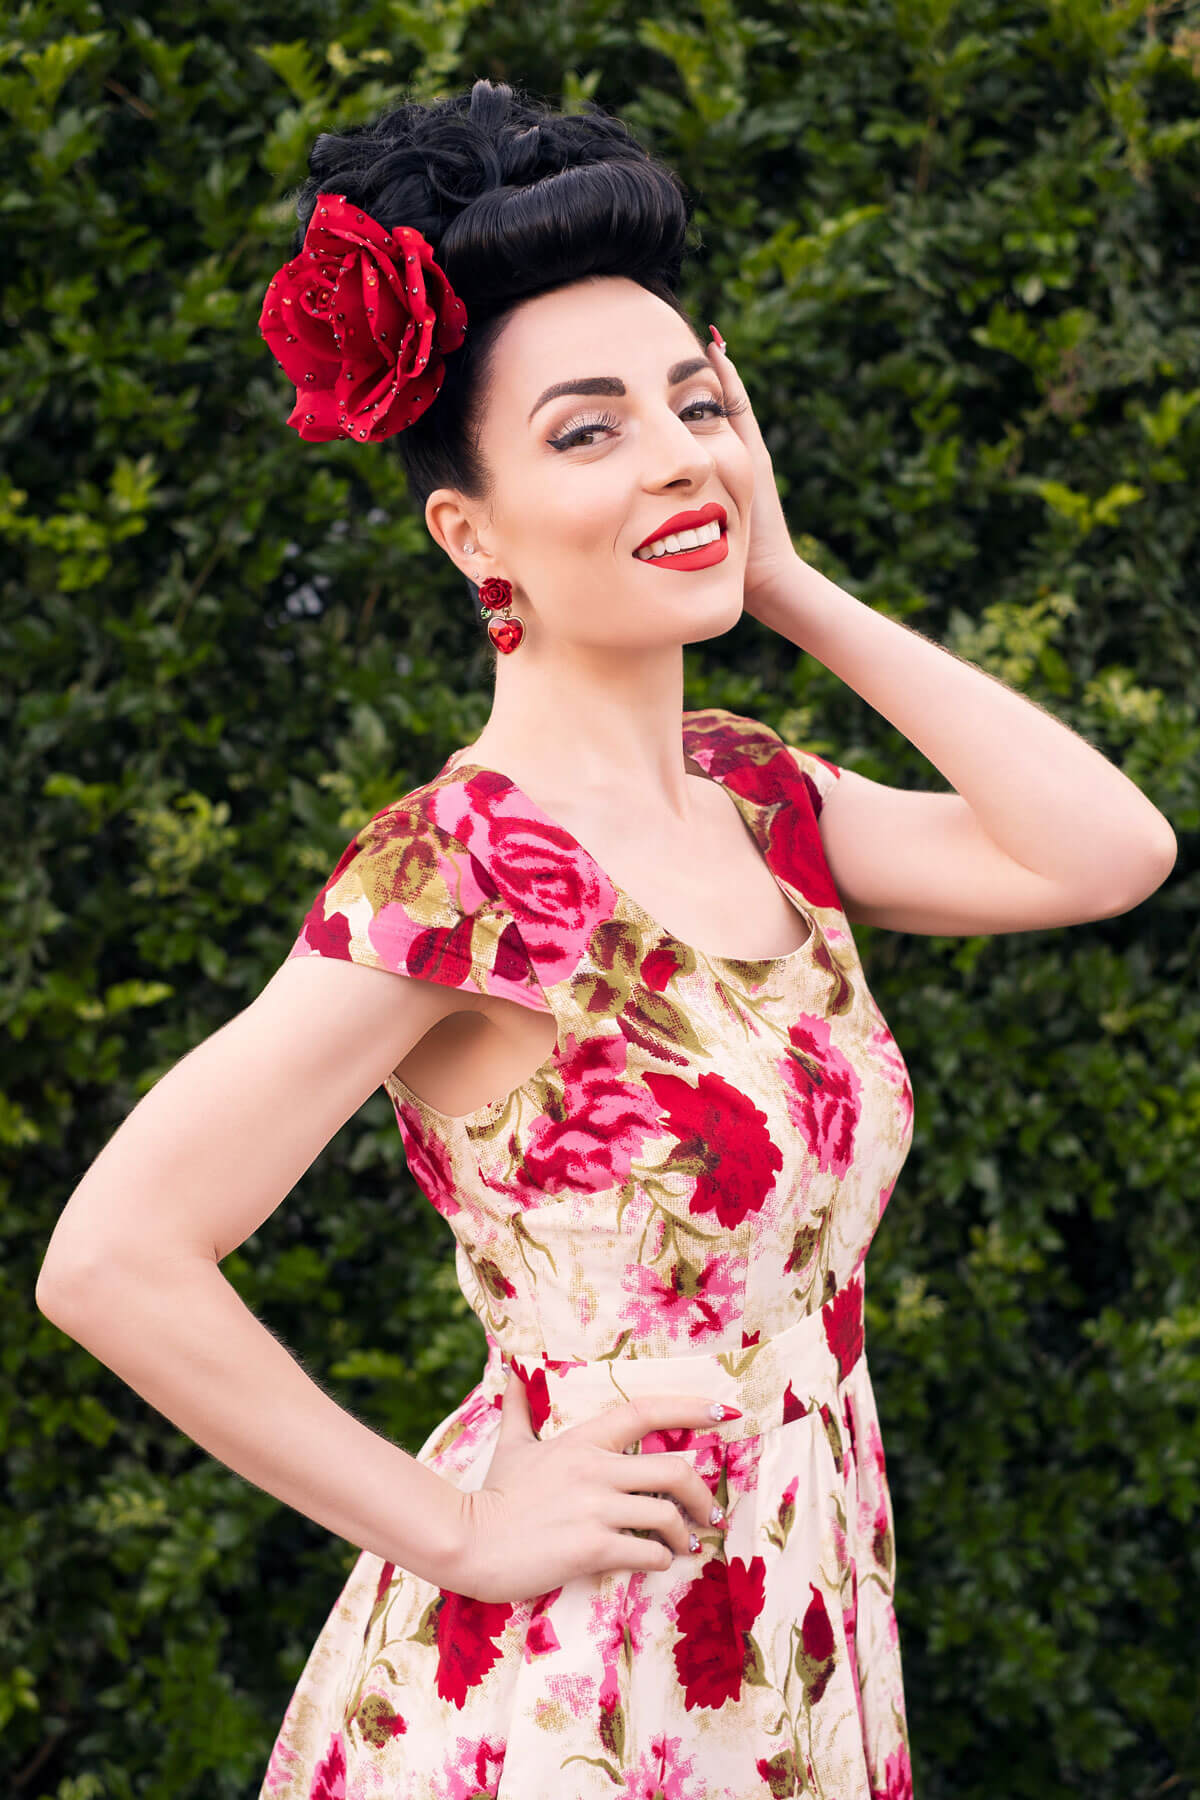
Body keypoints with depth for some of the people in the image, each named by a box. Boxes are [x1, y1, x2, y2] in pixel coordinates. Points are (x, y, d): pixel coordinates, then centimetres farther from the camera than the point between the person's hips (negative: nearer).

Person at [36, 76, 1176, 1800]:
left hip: (798, 1654, 8)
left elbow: (1111, 848, -3)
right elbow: (115, 1259, -22)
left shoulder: (755, 795, 5)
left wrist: (792, 589, -1)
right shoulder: (458, 869, -18)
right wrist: (454, 1529, -15)